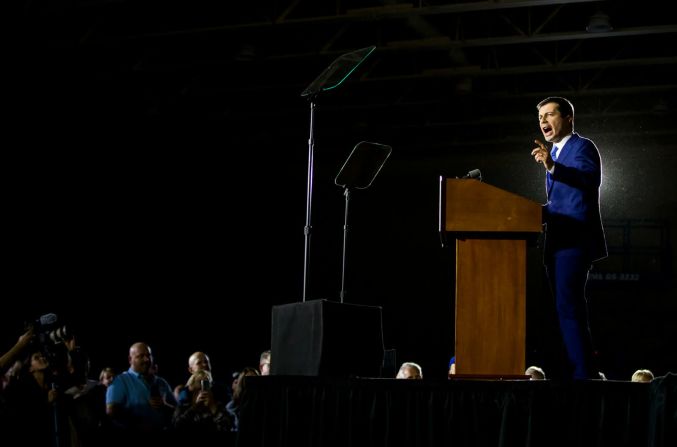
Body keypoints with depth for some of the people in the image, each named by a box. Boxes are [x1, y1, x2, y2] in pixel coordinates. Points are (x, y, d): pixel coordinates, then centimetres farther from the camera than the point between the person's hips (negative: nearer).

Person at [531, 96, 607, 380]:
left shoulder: (582, 147, -5)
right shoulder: (555, 153, 22)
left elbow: (591, 179, -26)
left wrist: (553, 167, -38)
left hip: (575, 242, -10)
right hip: (558, 243, 10)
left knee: (569, 310, -16)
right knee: (567, 311, 10)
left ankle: (583, 374, -16)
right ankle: (579, 371, 15)